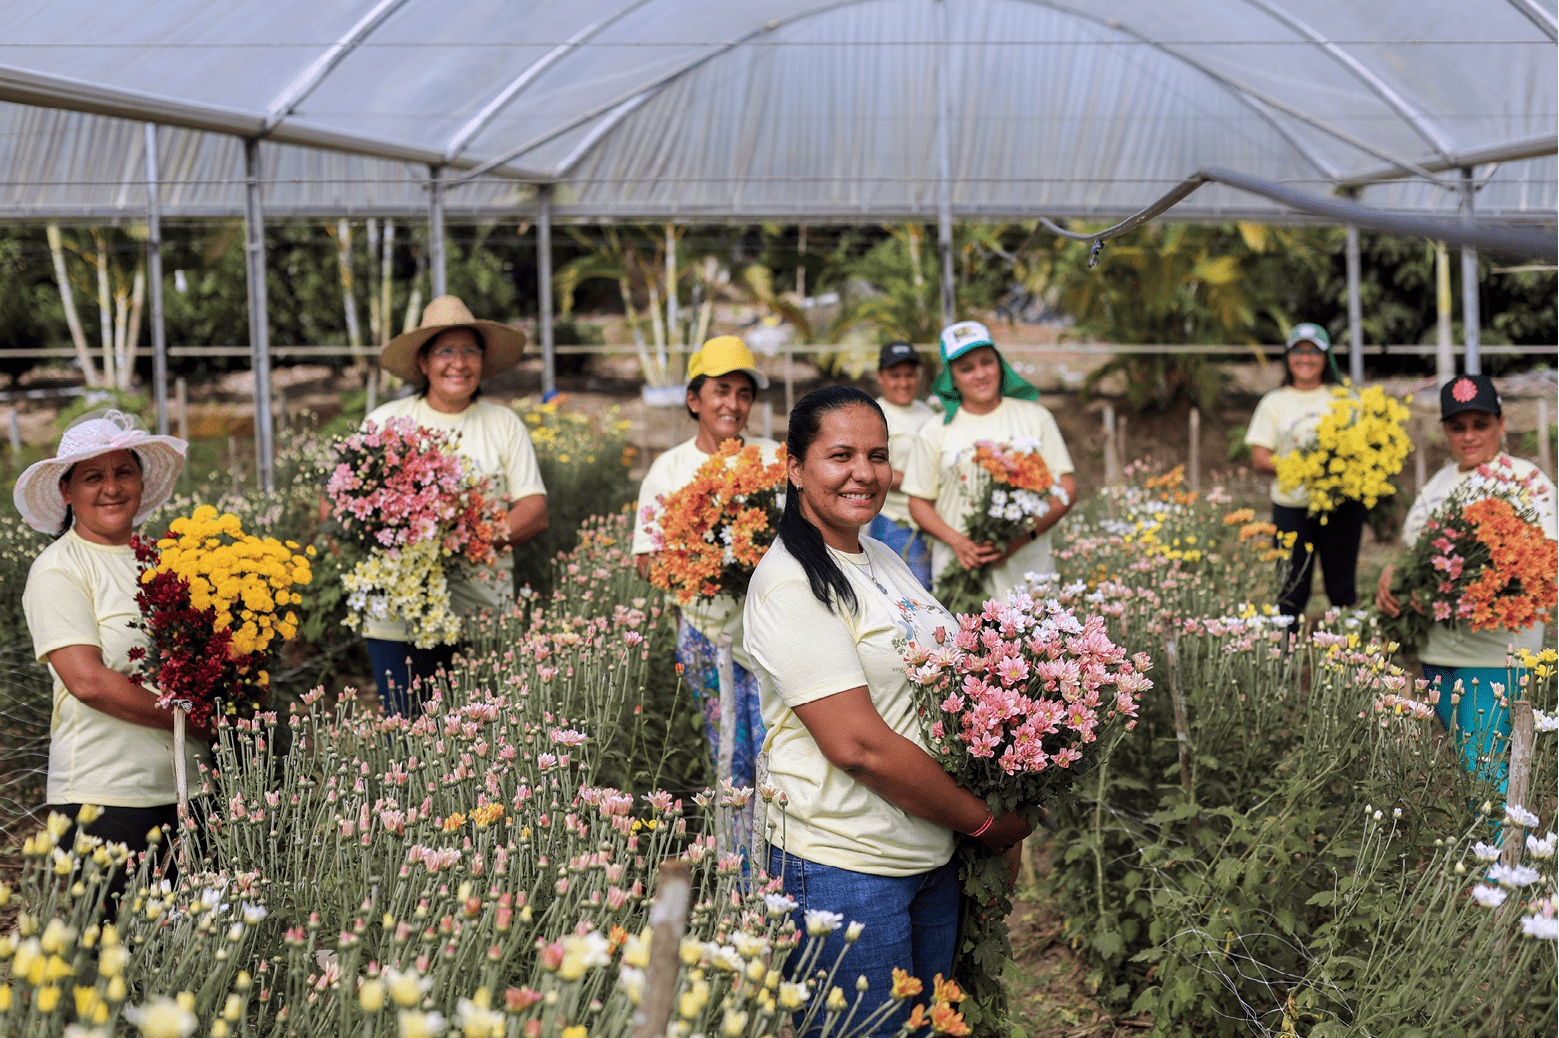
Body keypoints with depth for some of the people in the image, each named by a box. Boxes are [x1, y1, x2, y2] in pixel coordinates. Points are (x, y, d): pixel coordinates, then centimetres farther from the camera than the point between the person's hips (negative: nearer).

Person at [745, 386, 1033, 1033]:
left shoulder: (884, 560, 11)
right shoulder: (790, 583, -17)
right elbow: (857, 744, -22)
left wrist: (1005, 830, 6)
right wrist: (987, 822, -13)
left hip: (934, 857, 8)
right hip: (842, 871, -8)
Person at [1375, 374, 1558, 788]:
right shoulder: (1439, 483, 15)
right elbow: (1413, 547, 20)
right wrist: (1391, 575, -3)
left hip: (1495, 650, -7)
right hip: (1436, 647, 7)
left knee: (1484, 772, -12)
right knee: (1464, 767, 13)